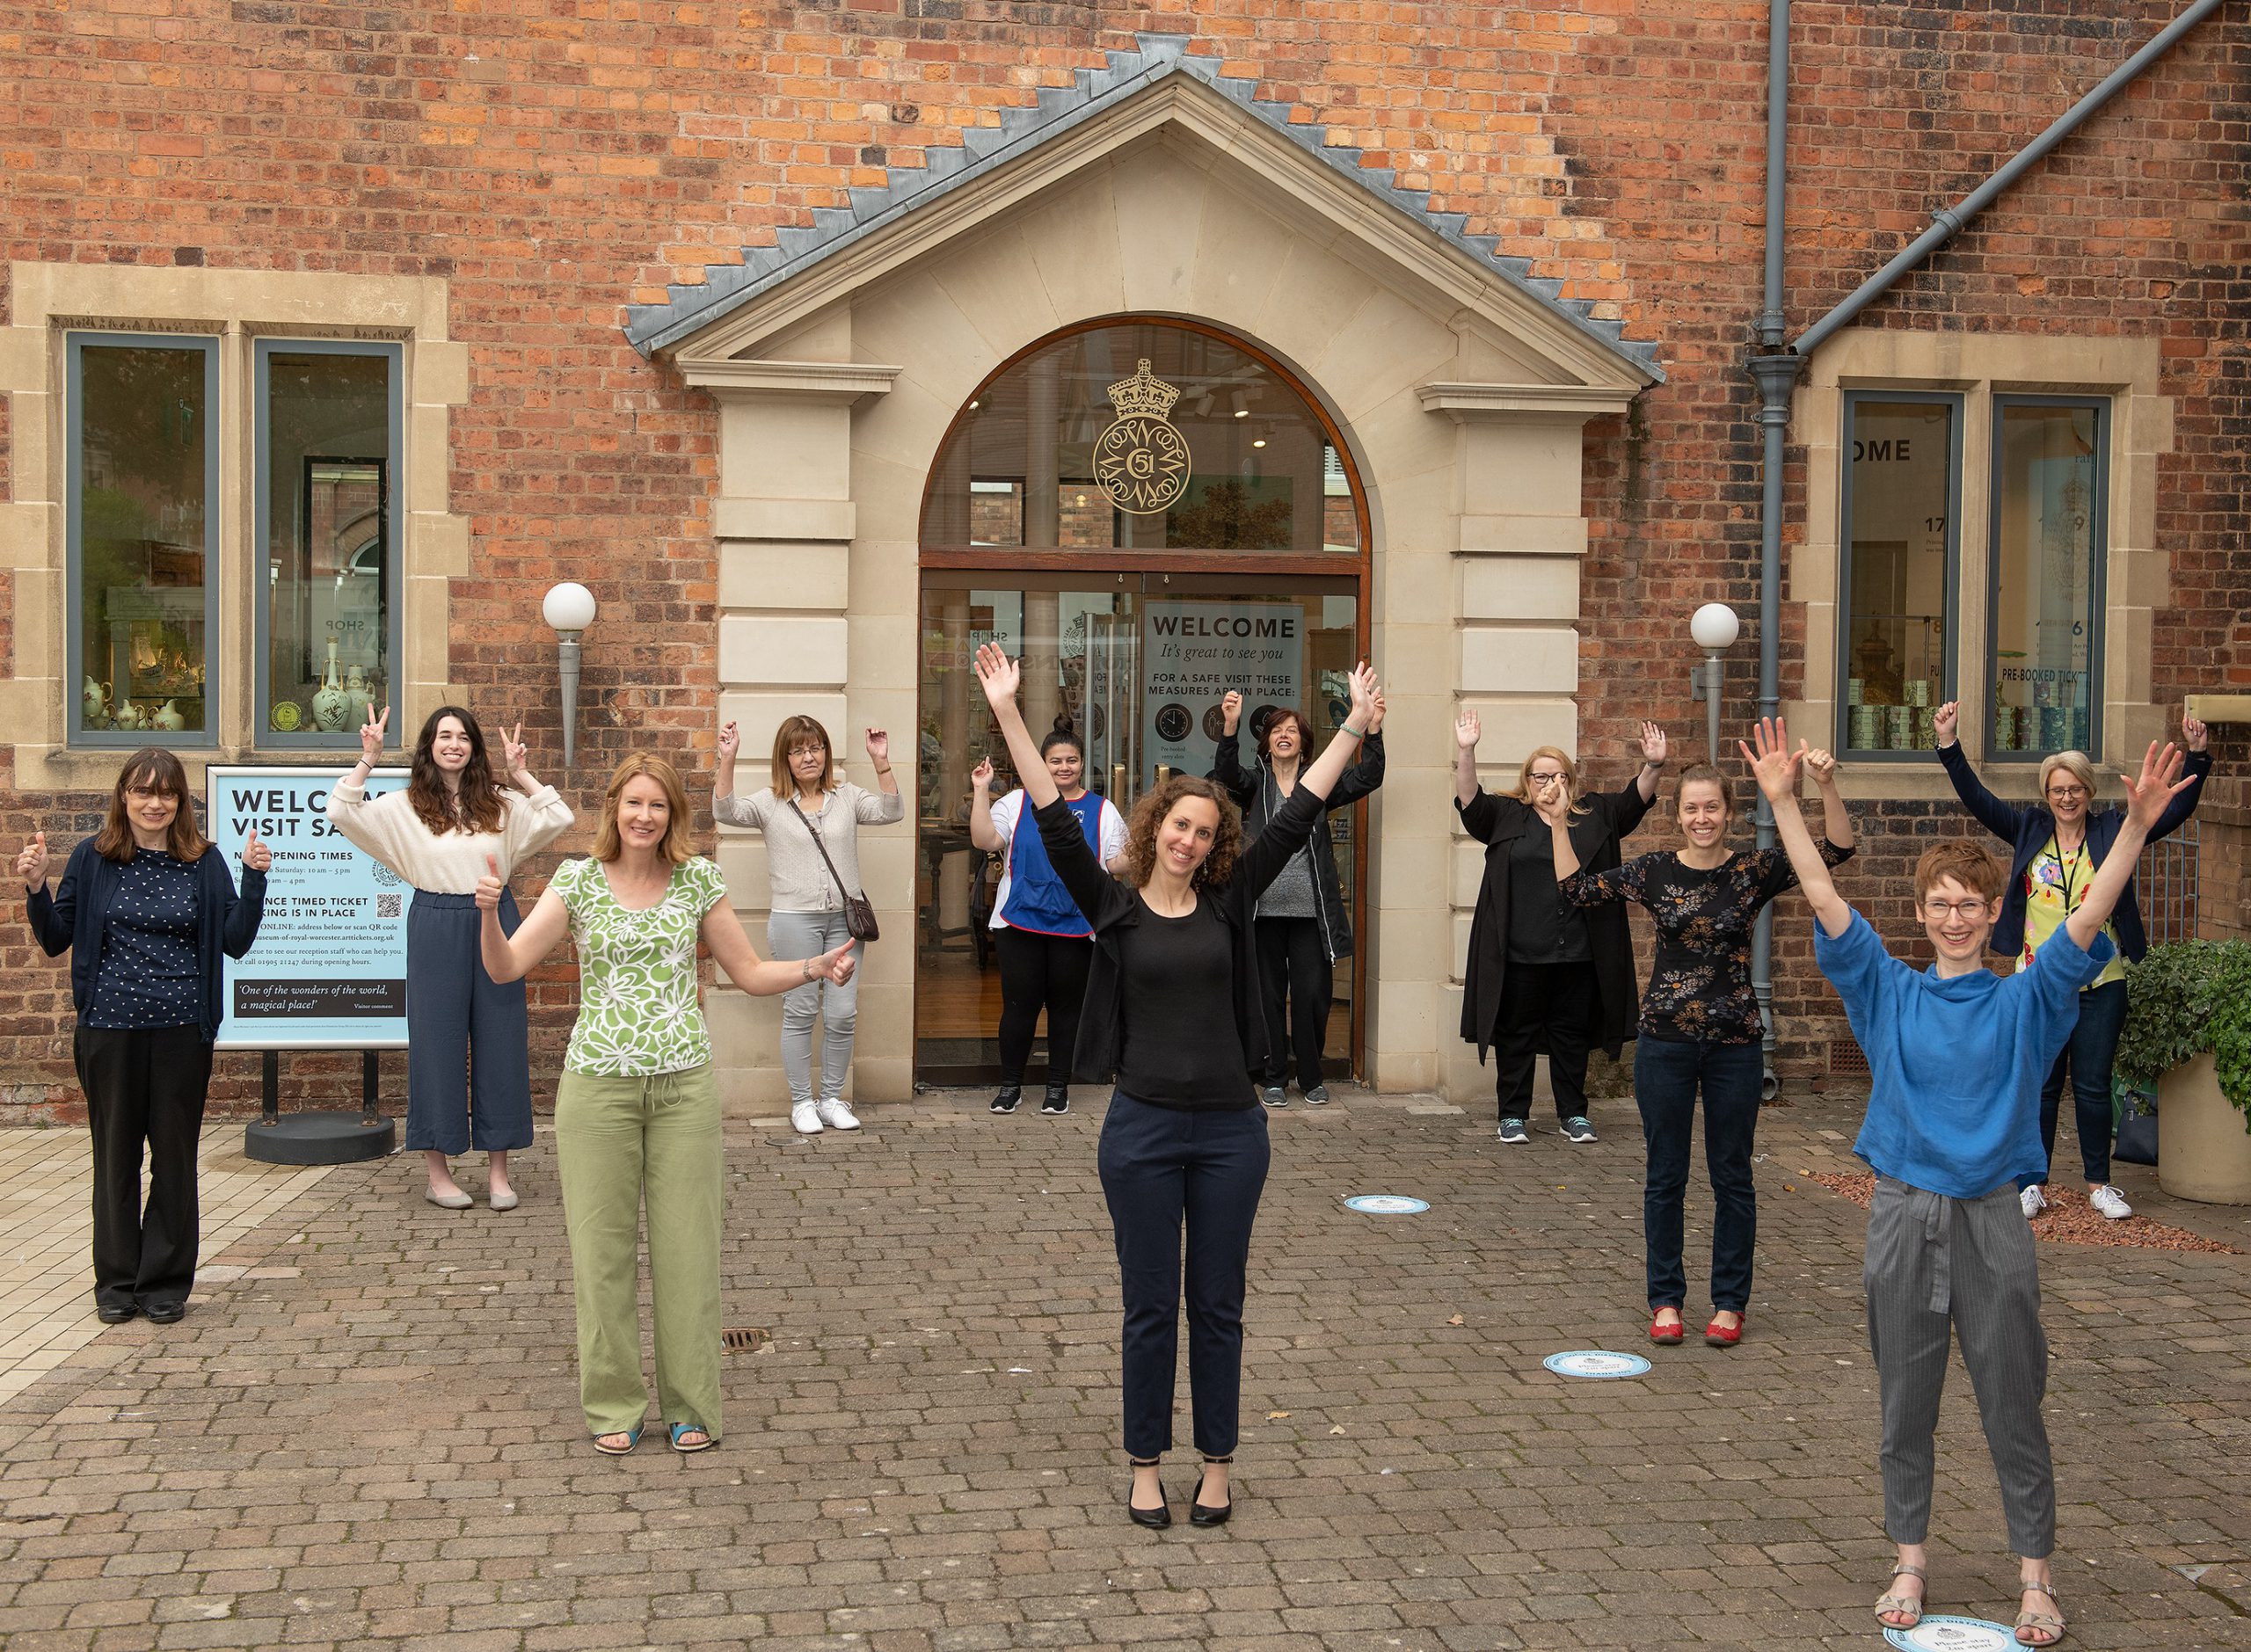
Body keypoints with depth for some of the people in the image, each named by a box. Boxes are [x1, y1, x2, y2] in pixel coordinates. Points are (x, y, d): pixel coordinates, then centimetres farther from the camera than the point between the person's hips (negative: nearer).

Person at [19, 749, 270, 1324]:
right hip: (110, 1028, 0)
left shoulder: (204, 861, 2)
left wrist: (254, 878, -11)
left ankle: (166, 1281, 18)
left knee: (175, 1156, 6)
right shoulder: (93, 858, 2)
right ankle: (117, 1283, 21)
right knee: (115, 1155, 9)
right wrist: (35, 889, -8)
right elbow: (55, 941, 8)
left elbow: (235, 942, -1)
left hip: (181, 1029, 0)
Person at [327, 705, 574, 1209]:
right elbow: (341, 812, -5)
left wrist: (519, 773, -3)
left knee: (500, 1042, 4)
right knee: (437, 1041, 3)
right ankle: (437, 1172, 12)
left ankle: (498, 1170, 13)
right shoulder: (404, 807, 3)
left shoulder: (501, 803, 8)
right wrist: (368, 758, -10)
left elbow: (559, 818, 3)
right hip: (435, 927, -2)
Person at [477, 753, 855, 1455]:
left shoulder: (698, 881, 5)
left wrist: (816, 968, -6)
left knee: (688, 1245, 4)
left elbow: (752, 974, 10)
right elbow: (505, 967, -4)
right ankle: (613, 1406, 18)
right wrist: (489, 911, -22)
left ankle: (691, 1406, 16)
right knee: (603, 1245, 5)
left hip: (684, 1083, 1)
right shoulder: (578, 881, 2)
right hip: (598, 1082, 0)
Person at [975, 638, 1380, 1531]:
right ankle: (1146, 1467, 20)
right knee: (1150, 1307, 7)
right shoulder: (1113, 906, 0)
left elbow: (1296, 818, 3)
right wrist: (1009, 716, -16)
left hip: (1230, 1128, 2)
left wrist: (1355, 727, 0)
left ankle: (1216, 1465, 22)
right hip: (1143, 1126, -2)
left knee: (1218, 1306, 10)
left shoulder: (1229, 903, 4)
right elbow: (1056, 821, -8)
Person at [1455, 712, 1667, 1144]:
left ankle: (1573, 1114, 20)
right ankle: (1513, 1115, 15)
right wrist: (1466, 751, -21)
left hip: (1579, 956, 2)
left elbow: (1635, 799, 2)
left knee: (1572, 1035, 10)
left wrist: (1653, 765, -16)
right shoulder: (1505, 816, 5)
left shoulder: (1595, 814, 11)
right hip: (1519, 955, -2)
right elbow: (1470, 799, -7)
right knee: (1517, 1035, 6)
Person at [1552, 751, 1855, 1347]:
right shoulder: (1654, 871, 0)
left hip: (1734, 1042, -1)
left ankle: (1730, 1303, 21)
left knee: (1732, 1176, 9)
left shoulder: (1755, 870, -3)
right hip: (1665, 1040, 1)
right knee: (1665, 1175, 9)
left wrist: (1827, 787, -25)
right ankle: (1666, 1299, 21)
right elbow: (1576, 889, 4)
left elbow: (1836, 850, -11)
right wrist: (1558, 821, -5)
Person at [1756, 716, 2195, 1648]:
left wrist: (2137, 826, -24)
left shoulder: (2026, 1000, 0)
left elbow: (2089, 917, -12)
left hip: (1991, 1220, -1)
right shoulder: (1888, 992, 2)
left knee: (2013, 1407, 5)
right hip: (1903, 1217, 1)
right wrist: (1782, 803, -14)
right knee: (1905, 1405, 10)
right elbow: (1823, 900, -5)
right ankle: (1910, 1563, 24)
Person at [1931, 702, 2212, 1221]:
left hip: (2100, 983, 0)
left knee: (2094, 1086, 6)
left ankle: (2099, 1184, 19)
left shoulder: (2112, 831, 2)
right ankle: (2034, 1183, 16)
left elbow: (2176, 810, -2)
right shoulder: (2029, 828, 3)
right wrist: (1950, 745, -14)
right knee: (2040, 1085, 7)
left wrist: (2196, 757, -14)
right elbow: (1977, 799, -3)